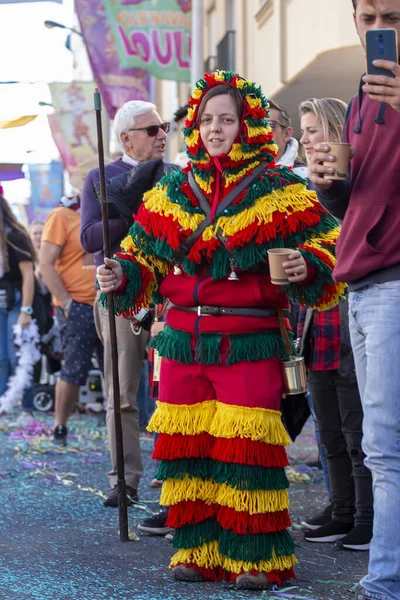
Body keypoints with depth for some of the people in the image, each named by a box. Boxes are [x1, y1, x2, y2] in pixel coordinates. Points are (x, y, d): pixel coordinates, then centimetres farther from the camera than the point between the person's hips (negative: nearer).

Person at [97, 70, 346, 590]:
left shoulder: (279, 190, 0)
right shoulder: (173, 192, 13)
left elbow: (331, 247, 0)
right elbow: (145, 256, 19)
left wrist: (307, 267, -20)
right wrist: (120, 276, 0)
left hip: (249, 345, -4)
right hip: (183, 341, 4)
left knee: (247, 450, -7)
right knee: (186, 449, 4)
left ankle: (257, 558, 4)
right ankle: (199, 549, 16)